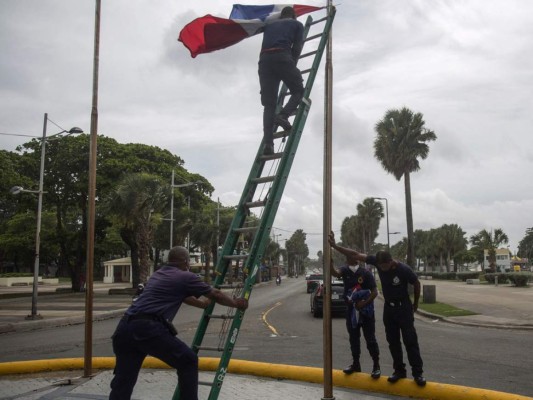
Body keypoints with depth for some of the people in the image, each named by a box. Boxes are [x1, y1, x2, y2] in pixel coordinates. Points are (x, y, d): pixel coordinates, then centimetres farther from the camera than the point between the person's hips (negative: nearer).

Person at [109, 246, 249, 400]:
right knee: (188, 361, 10)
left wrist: (202, 304, 61)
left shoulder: (157, 274, 30)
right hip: (148, 328, -7)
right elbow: (215, 295, 20)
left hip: (125, 328, 7)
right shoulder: (185, 277, 8)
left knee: (122, 382, 10)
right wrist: (236, 304, 36)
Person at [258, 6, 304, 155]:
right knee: (299, 90, 12)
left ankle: (268, 143, -14)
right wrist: (292, 65, 22)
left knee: (268, 104, 0)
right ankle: (283, 115, -18)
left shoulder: (269, 25, 33)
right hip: (282, 57, -4)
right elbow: (297, 47, 11)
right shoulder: (297, 24, 22)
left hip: (264, 59, 4)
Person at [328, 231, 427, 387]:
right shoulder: (377, 261, -16)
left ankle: (418, 373, 1)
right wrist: (334, 246, -19)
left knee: (410, 341, -4)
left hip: (403, 307, -4)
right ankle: (399, 371, 18)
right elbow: (356, 254, -14)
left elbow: (417, 284, -7)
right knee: (393, 341, 8)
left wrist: (415, 303, 5)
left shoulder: (404, 269, -25)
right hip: (388, 307, 4)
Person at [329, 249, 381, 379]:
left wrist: (364, 303, -21)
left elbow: (374, 292, -10)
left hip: (366, 311, -4)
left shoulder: (366, 273, -10)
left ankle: (376, 365, 11)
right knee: (353, 339, 14)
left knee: (370, 339, 0)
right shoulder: (344, 270, -2)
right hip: (351, 311, 4)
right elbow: (335, 273, -25)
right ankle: (355, 363, 27)